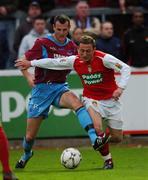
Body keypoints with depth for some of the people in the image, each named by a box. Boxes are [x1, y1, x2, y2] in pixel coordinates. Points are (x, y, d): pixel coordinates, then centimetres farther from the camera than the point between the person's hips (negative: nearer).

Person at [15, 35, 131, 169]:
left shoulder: (104, 58, -19)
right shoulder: (74, 61, -9)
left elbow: (125, 68, -19)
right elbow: (54, 62, 3)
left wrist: (120, 87, -32)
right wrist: (31, 63, 7)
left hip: (111, 100, -1)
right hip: (91, 100, 1)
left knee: (117, 138, 1)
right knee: (97, 129, -26)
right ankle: (107, 160, -5)